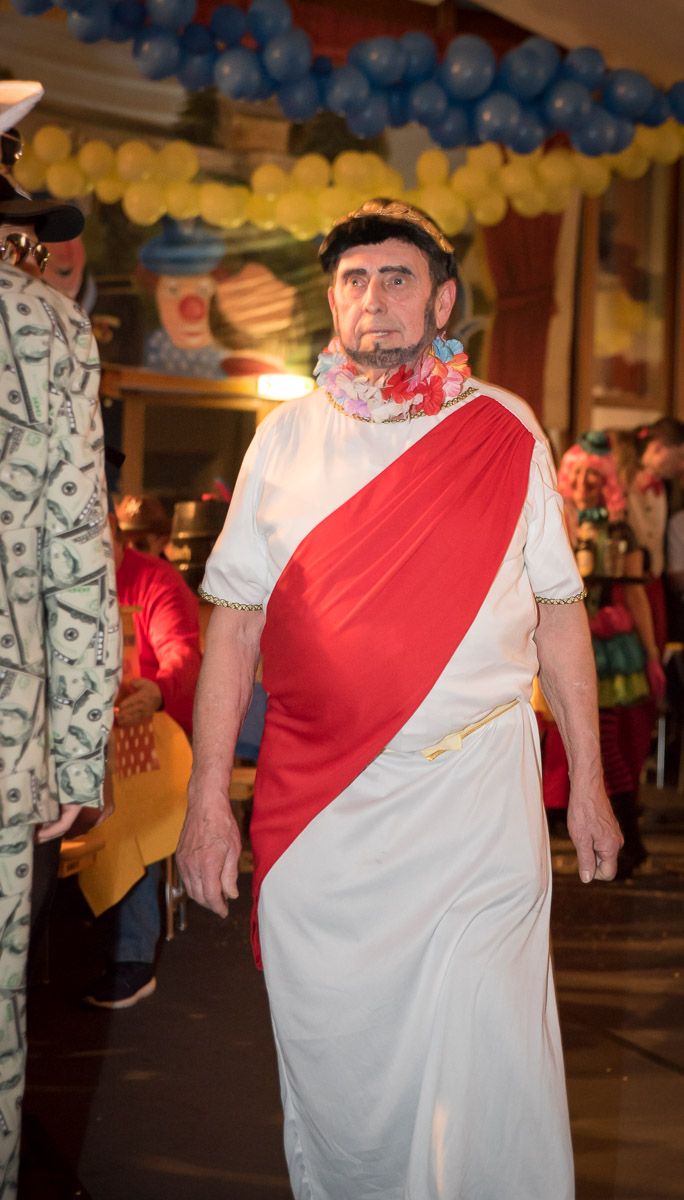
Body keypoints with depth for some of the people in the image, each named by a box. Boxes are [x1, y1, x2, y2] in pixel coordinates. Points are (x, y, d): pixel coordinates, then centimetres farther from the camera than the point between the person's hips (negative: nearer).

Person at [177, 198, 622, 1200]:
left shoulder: (506, 433, 4)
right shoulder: (287, 437, 7)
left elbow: (559, 613, 8)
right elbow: (234, 623, 5)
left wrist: (588, 783, 5)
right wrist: (208, 800, 0)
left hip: (476, 791, -1)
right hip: (317, 807, 2)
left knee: (487, 1060, -3)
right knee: (331, 1051, 10)